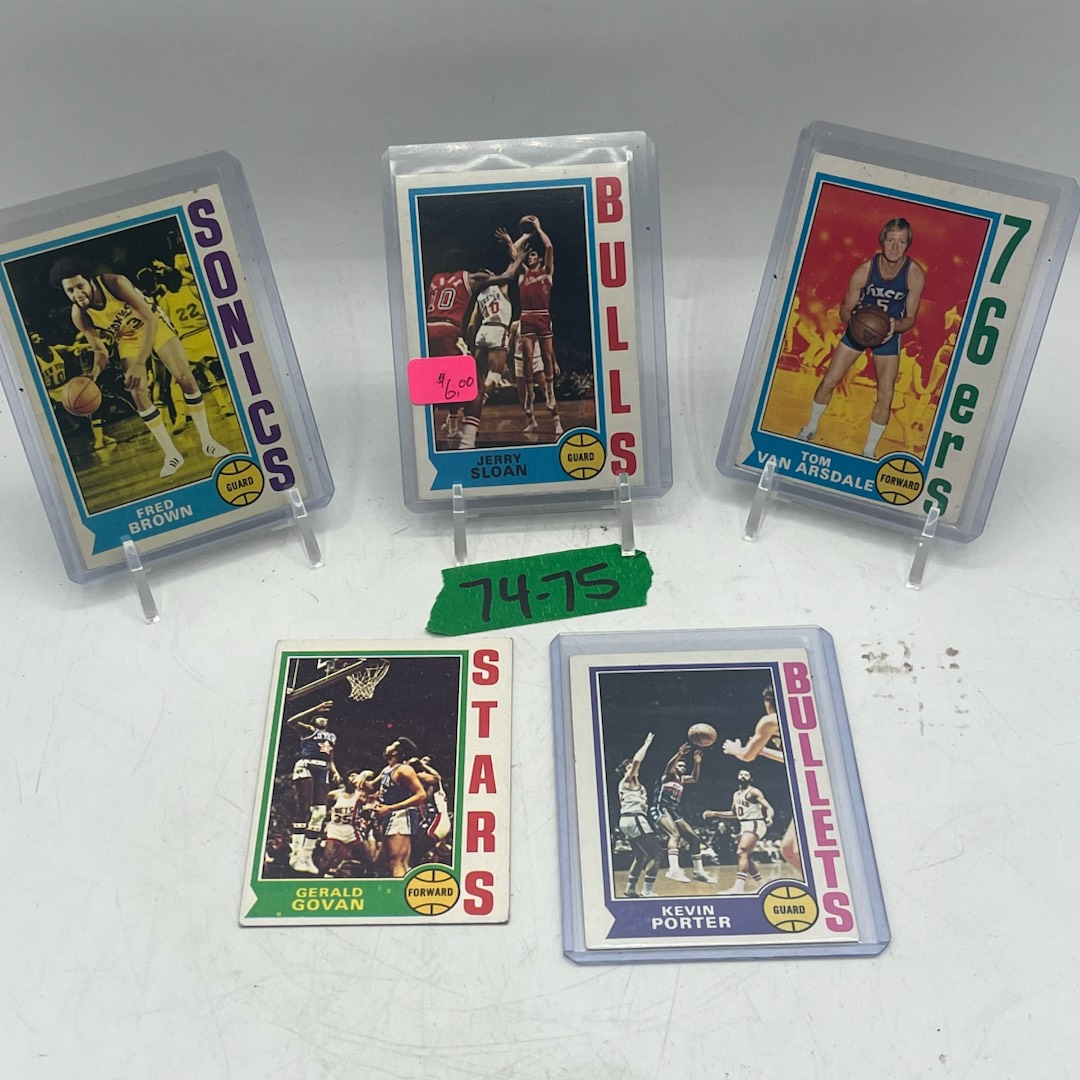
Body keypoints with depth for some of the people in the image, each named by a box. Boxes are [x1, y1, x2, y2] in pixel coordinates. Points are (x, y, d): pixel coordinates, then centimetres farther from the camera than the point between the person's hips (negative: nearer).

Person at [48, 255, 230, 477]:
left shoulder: (115, 283, -35)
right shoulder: (79, 316, -23)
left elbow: (150, 320, -35)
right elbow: (101, 351, -11)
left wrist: (140, 363, -44)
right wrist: (95, 372, -35)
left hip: (153, 324, -2)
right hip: (128, 338, 3)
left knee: (186, 378, -9)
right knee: (137, 392, -12)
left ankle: (207, 441, 4)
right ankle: (172, 455, -3)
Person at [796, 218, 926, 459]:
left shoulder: (915, 275, -22)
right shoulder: (864, 270, -22)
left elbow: (911, 318, -12)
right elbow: (845, 309, -11)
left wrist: (895, 326, -35)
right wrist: (854, 317, -35)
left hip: (890, 332, 0)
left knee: (885, 395, -6)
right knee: (829, 381, 1)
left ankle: (869, 451, 10)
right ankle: (811, 428, 26)